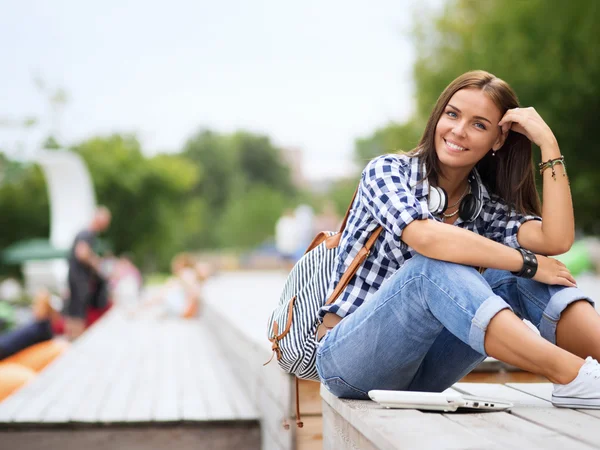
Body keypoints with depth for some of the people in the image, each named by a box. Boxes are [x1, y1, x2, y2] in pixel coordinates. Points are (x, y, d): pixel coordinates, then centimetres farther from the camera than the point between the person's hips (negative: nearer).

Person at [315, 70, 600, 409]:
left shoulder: (487, 207, 5)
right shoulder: (388, 171, -6)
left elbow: (555, 241, -16)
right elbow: (424, 236, -28)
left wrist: (549, 143, -12)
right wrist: (527, 262, -22)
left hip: (419, 373, 5)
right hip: (349, 357, -4)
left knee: (512, 278, -17)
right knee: (436, 266, -32)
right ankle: (572, 377, -44)